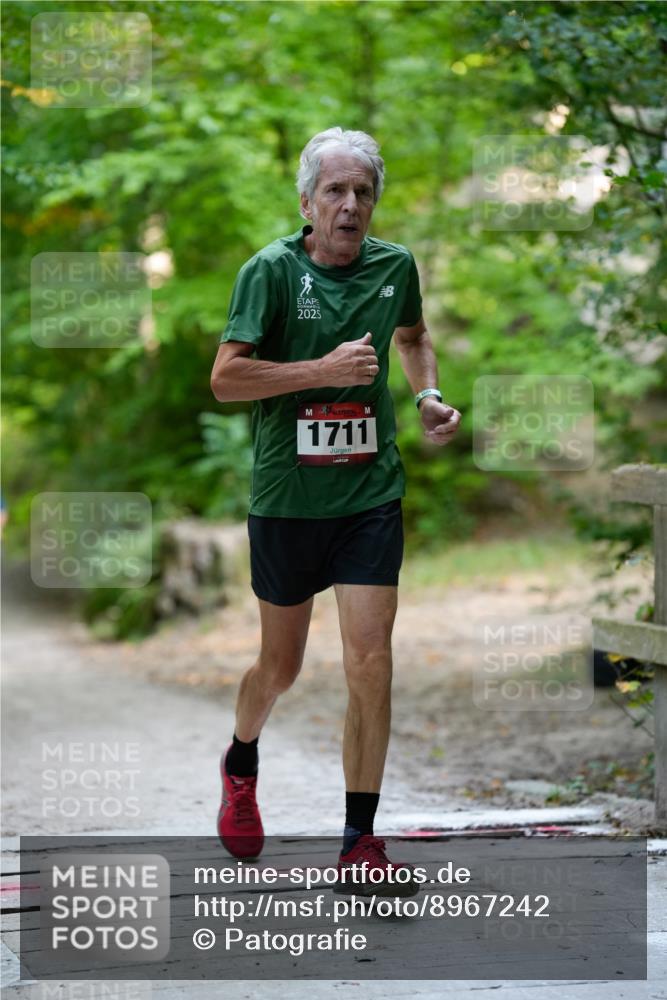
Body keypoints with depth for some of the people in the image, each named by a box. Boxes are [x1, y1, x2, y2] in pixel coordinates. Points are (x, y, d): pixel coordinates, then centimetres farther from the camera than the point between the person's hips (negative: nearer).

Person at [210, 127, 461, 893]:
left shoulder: (395, 266, 3)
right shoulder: (272, 270, -10)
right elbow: (225, 377, -15)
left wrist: (428, 395, 7)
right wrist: (326, 369, -21)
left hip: (370, 492, 2)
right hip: (286, 497, -2)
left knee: (370, 663, -9)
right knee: (281, 666, 12)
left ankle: (360, 843, 0)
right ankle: (241, 764, 45)